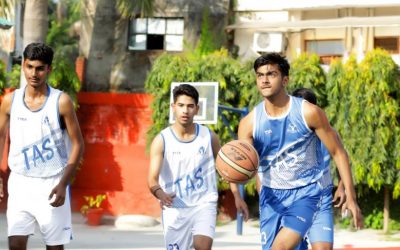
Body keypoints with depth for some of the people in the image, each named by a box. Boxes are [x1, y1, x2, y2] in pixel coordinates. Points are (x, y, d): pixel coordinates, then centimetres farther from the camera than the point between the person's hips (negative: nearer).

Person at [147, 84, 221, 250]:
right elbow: (152, 179, -18)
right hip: (174, 208, 0)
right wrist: (160, 193, -40)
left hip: (204, 204, 0)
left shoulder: (208, 137, -1)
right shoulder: (162, 141, -8)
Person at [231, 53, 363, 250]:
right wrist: (236, 194, -36)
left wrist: (350, 197, -8)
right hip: (272, 195, 4)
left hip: (305, 193, -3)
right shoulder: (250, 122, -6)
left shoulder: (309, 113, -12)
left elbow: (338, 152, -5)